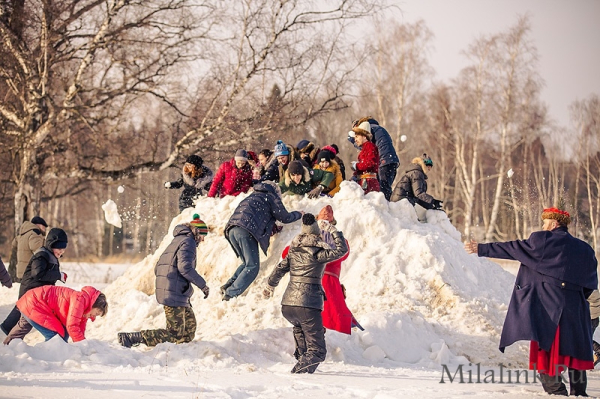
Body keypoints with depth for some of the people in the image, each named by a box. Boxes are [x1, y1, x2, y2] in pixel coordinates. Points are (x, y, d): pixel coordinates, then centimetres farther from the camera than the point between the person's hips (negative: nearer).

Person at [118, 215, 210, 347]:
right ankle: (130, 338, -15)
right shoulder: (188, 242, -7)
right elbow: (185, 267, -22)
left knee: (190, 328, 17)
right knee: (175, 335, -10)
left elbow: (157, 268, 22)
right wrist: (202, 284, -14)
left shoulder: (176, 242, 22)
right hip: (175, 296, -10)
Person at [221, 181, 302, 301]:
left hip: (231, 230, 8)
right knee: (252, 267, -6)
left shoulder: (253, 196, 36)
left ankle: (227, 286, 4)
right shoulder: (271, 197, 15)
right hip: (246, 230, -8)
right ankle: (231, 294, -18)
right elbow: (285, 217, 18)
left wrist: (273, 227, 36)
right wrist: (298, 214, 36)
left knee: (247, 264, 19)